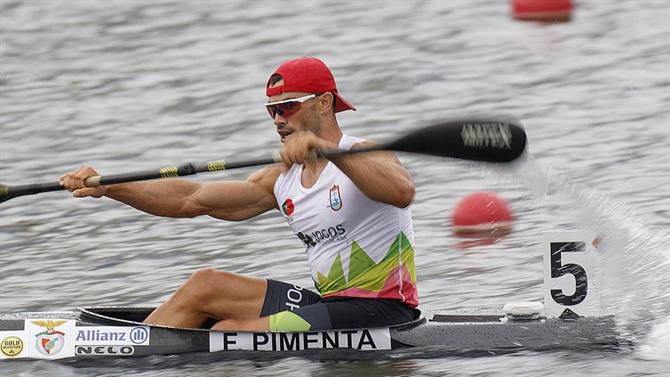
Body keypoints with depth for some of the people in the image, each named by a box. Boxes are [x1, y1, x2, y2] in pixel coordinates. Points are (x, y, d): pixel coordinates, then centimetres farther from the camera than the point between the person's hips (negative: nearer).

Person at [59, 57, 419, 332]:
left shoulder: (363, 157, -11)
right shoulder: (282, 179, 12)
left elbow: (402, 191, -36)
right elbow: (191, 199, 8)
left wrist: (328, 149, -47)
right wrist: (107, 188, -1)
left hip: (381, 312, -8)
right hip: (330, 303, 8)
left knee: (229, 334, -16)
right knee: (203, 285, 3)